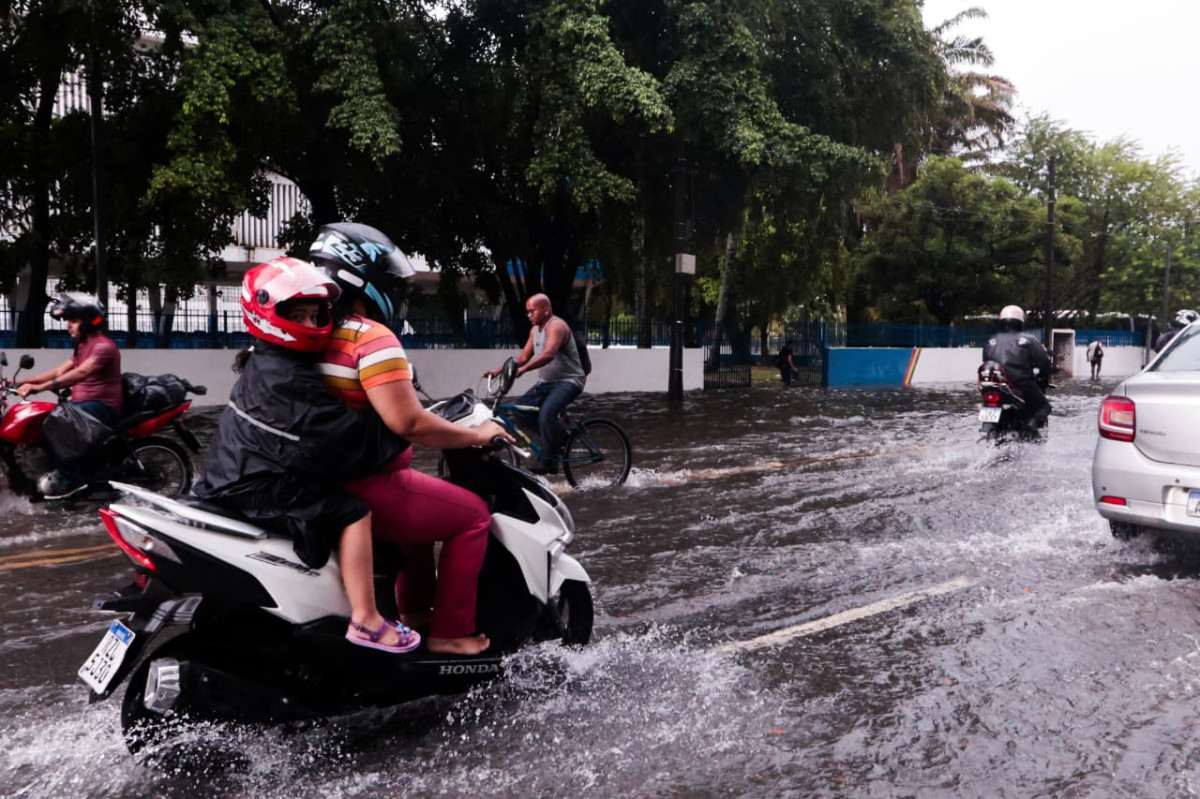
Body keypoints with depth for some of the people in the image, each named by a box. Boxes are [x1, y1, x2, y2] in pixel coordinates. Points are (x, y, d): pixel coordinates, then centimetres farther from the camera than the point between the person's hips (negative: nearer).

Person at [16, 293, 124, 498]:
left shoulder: (104, 346, -14)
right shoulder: (83, 346, 20)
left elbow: (80, 374, -27)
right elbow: (60, 371, 15)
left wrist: (40, 387, -34)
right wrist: (24, 381, 5)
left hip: (102, 405, -10)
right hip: (83, 403, 10)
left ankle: (71, 478, -23)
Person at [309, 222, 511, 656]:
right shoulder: (372, 338, -19)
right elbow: (407, 422, -27)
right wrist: (476, 435, -13)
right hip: (367, 488, -10)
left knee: (425, 503, 31)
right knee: (473, 515, 2)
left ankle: (414, 608, 36)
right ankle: (450, 632, 6)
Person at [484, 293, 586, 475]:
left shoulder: (556, 326, -16)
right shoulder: (535, 330, 13)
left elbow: (548, 354, -33)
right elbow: (524, 356, 12)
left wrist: (523, 369, -44)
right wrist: (499, 369, -2)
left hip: (568, 381, -10)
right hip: (546, 382, 10)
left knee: (546, 413, -31)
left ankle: (549, 462, -22)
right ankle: (557, 436, 11)